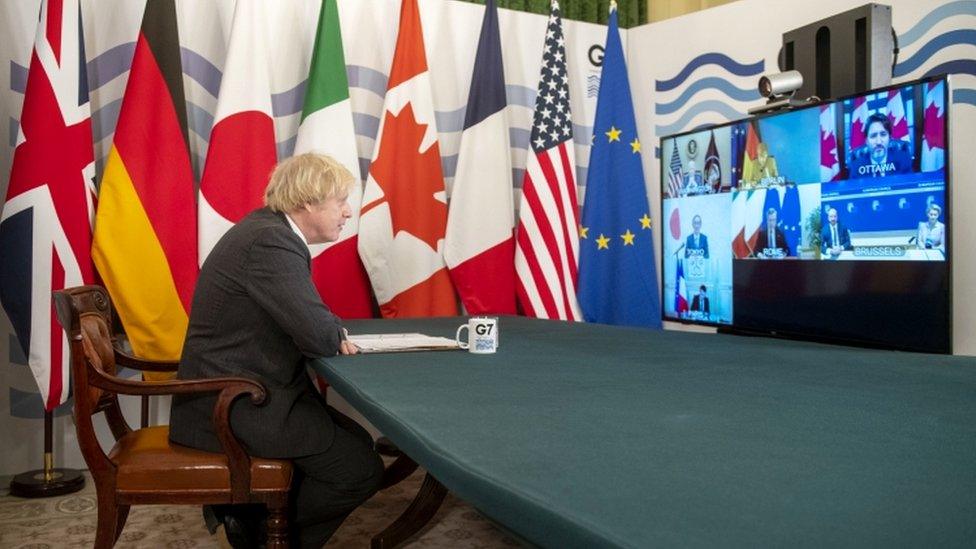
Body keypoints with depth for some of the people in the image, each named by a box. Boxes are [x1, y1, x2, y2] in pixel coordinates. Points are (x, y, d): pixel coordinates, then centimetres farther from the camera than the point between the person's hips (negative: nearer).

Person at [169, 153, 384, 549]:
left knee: (358, 442, 11)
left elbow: (303, 317, 17)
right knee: (362, 470, -9)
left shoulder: (271, 228, 8)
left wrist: (331, 333, -3)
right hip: (233, 407, -10)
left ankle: (245, 511, 18)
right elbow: (321, 338, -28)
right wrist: (336, 336, -5)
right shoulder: (271, 243, -23)